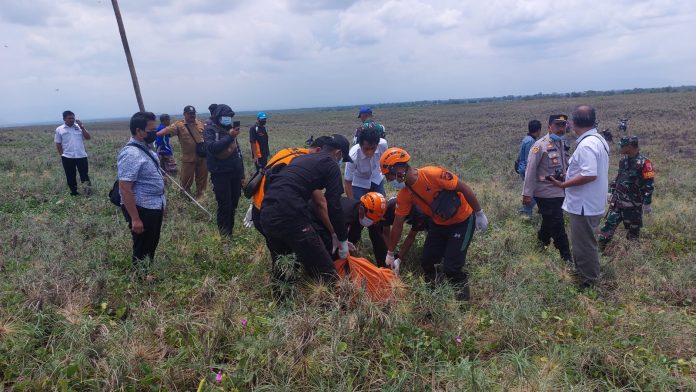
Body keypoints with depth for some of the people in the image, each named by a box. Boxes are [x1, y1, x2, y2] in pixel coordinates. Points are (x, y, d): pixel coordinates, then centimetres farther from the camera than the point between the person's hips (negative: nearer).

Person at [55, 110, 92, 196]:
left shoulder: (79, 127, 6)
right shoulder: (59, 129, 3)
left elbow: (88, 137, -1)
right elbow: (58, 144, 6)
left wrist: (82, 127, -8)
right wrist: (61, 155, 1)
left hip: (81, 156, 0)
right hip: (67, 157, 0)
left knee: (84, 174, 1)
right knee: (70, 176, 7)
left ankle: (87, 188, 9)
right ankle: (74, 192, 18)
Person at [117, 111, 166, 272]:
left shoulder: (145, 148, 6)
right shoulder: (131, 154, -24)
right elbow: (125, 189, -26)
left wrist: (161, 203, 23)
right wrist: (135, 218, -25)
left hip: (154, 207, 9)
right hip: (142, 210, -9)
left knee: (152, 246, 24)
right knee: (142, 250, 9)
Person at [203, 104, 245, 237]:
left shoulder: (231, 129, 15)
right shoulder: (210, 130, -3)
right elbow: (212, 147, -23)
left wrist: (242, 175, 17)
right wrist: (229, 137, -29)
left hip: (235, 173, 6)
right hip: (220, 174, -6)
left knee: (233, 204, 9)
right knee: (225, 205, -7)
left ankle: (230, 231, 21)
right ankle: (224, 234, 6)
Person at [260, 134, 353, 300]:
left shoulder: (301, 158, 27)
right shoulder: (330, 165, 6)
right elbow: (334, 206, 0)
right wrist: (343, 240, 9)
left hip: (266, 214, 8)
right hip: (290, 217, -8)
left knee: (280, 267, 26)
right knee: (326, 273, 1)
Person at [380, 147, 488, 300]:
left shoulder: (432, 174, -31)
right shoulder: (404, 195, -9)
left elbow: (464, 188, -22)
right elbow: (398, 225, 0)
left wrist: (479, 214, -14)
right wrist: (390, 254, 6)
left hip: (462, 221, -6)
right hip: (439, 224, 6)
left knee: (452, 267, -8)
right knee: (427, 262, 7)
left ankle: (463, 297, 17)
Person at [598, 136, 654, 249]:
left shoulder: (643, 163, -16)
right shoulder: (624, 160, 8)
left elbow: (649, 184, -16)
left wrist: (647, 203, -16)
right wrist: (611, 192, 19)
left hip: (633, 204, -6)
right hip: (617, 201, 6)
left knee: (633, 229, 8)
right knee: (609, 224, 5)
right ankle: (599, 248, 8)